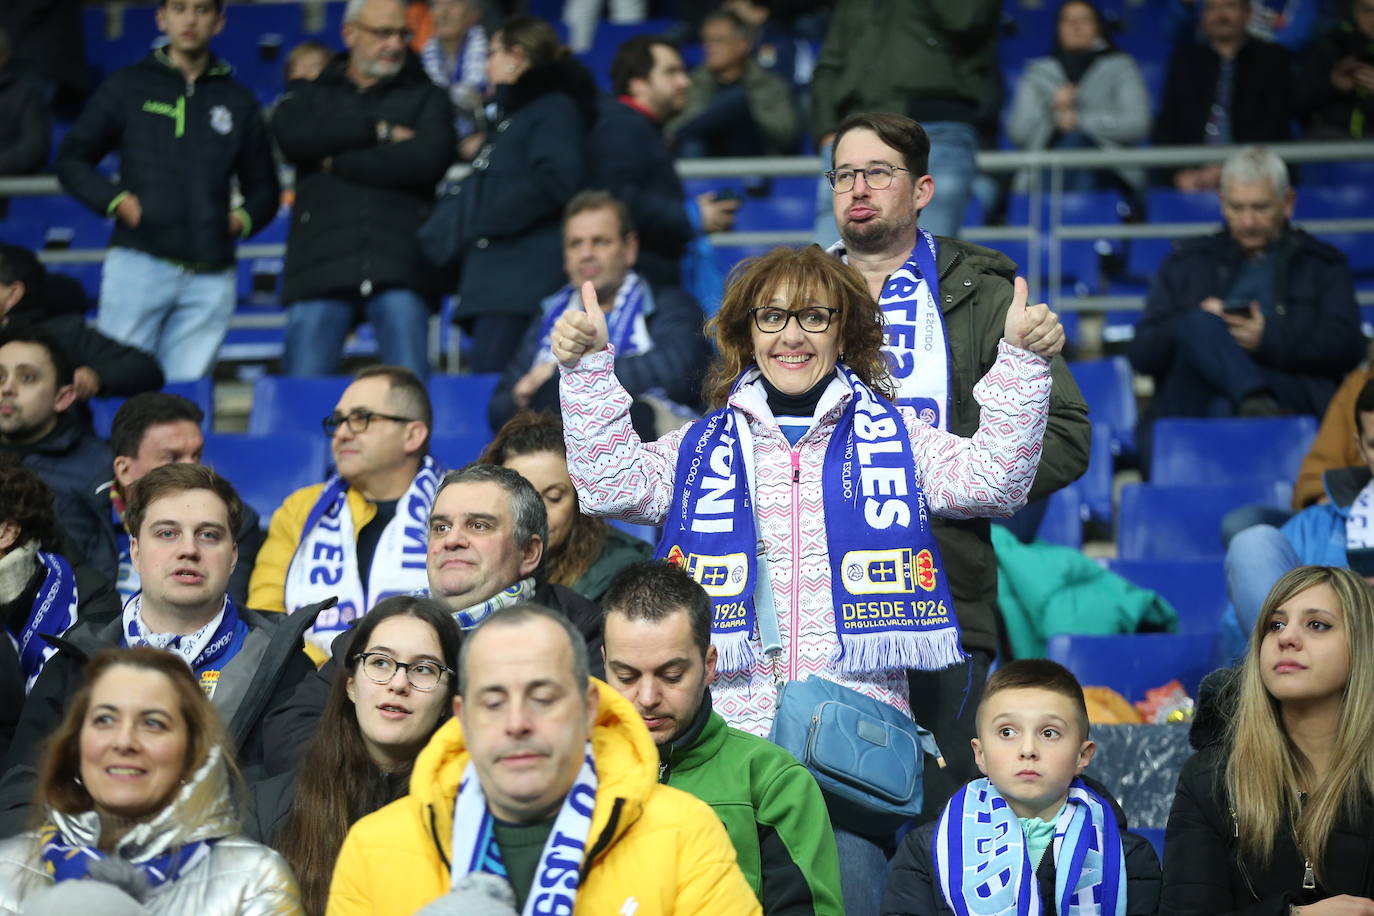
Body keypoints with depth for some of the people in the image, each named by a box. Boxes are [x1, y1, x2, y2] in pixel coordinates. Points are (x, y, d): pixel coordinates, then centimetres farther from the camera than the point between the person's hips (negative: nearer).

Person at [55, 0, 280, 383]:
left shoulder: (238, 101, 17)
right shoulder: (127, 87, 10)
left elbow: (263, 186, 25)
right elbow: (72, 158, 12)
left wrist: (243, 218, 4)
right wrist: (115, 200, -4)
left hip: (210, 276, 2)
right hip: (138, 262, -2)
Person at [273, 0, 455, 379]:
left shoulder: (426, 98, 18)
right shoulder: (310, 95, 20)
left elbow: (429, 158, -3)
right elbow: (290, 134, -4)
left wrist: (338, 162, 0)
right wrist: (380, 131, -3)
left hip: (398, 268, -1)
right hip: (321, 271, 1)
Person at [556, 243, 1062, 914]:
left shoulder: (892, 435, 15)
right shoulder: (703, 448, 18)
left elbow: (990, 478, 1)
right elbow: (611, 482, 4)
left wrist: (1021, 362, -11)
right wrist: (587, 369, -7)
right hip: (731, 723, 1)